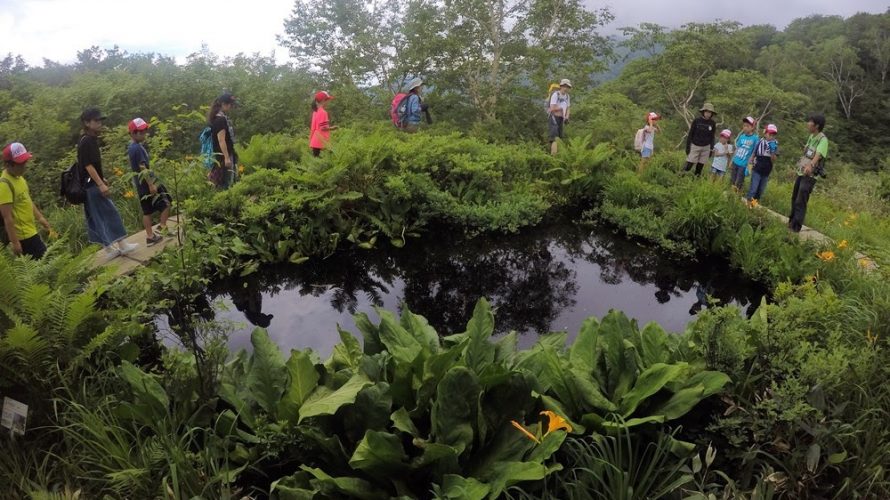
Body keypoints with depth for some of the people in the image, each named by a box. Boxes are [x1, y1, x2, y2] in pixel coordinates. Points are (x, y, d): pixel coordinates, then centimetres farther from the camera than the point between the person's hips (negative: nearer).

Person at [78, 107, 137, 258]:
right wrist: (101, 184, -24)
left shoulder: (92, 140, 14)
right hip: (92, 185, -10)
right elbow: (88, 165, -21)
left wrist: (102, 180, 24)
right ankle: (121, 245, -3)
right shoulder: (86, 142, -15)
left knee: (98, 217, 10)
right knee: (110, 212, -7)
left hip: (93, 185, 10)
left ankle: (109, 248, 14)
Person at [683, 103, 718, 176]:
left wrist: (711, 149, 5)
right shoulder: (696, 121, -8)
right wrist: (687, 146, -6)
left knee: (700, 167, 5)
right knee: (688, 166, -8)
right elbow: (690, 134, -3)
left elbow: (712, 137, 7)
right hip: (695, 146, -2)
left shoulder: (712, 123, -1)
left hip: (706, 148, 2)